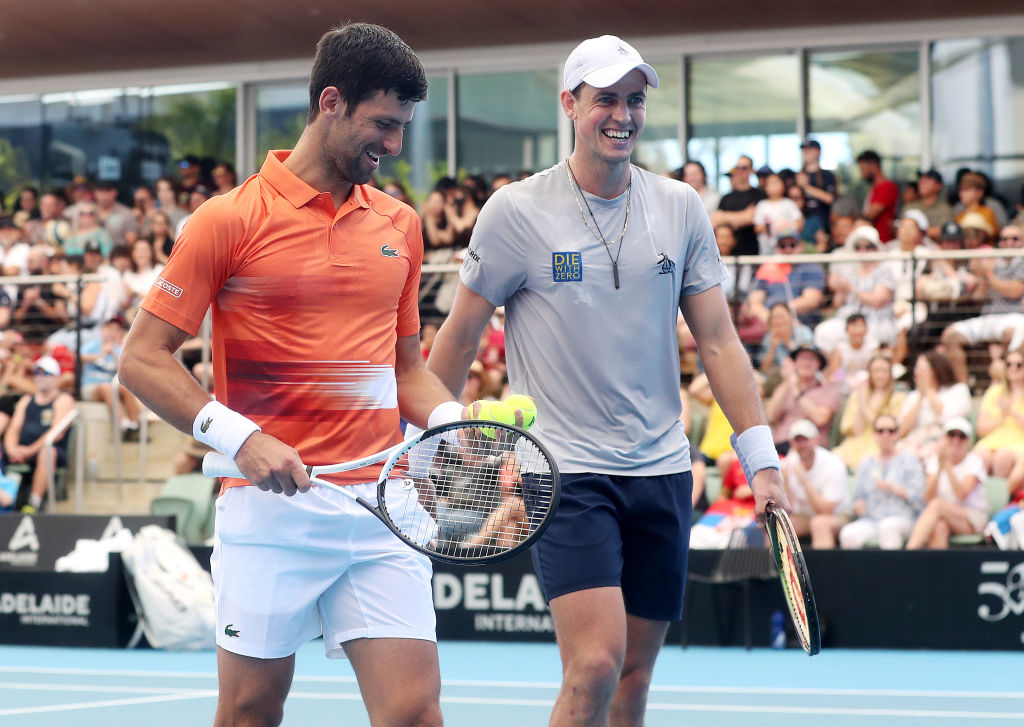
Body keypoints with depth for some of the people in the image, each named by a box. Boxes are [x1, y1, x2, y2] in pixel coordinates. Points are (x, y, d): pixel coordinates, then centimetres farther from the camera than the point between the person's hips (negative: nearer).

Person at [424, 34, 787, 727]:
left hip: (662, 473, 4)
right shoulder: (516, 212, -5)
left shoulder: (681, 208, 6)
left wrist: (761, 457, 2)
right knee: (596, 665, -19)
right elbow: (459, 339, 2)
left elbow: (718, 340, 8)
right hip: (564, 471, -4)